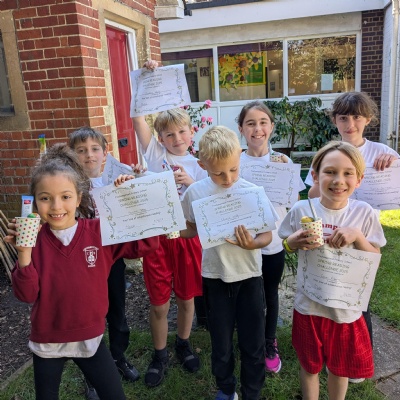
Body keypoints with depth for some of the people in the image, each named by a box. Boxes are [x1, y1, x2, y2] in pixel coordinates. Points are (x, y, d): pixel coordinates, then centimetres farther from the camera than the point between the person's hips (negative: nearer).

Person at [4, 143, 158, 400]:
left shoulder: (100, 231, -15)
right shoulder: (33, 239, -12)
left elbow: (147, 244, -18)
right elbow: (27, 295, -13)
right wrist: (24, 254, -28)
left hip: (90, 338, -1)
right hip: (47, 343, 1)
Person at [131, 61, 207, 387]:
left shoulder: (198, 166, 3)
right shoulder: (154, 153, 1)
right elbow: (138, 116, -7)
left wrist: (190, 183, -16)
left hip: (187, 235, 1)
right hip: (156, 235, -1)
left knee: (186, 298, 16)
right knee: (159, 303, 10)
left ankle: (184, 344, 42)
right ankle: (160, 354, 33)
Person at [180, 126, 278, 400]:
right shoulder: (195, 192, -9)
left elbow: (268, 235, -8)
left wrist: (252, 244, -29)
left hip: (248, 276, -1)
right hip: (215, 277, 1)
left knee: (253, 343, 11)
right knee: (220, 342, 17)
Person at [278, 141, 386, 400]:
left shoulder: (364, 213, -11)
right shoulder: (301, 210, -12)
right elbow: (285, 246, 2)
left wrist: (357, 236, -22)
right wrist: (295, 241, -20)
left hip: (347, 307, 1)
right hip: (309, 305, 0)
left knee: (340, 368, 21)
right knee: (310, 366, 20)